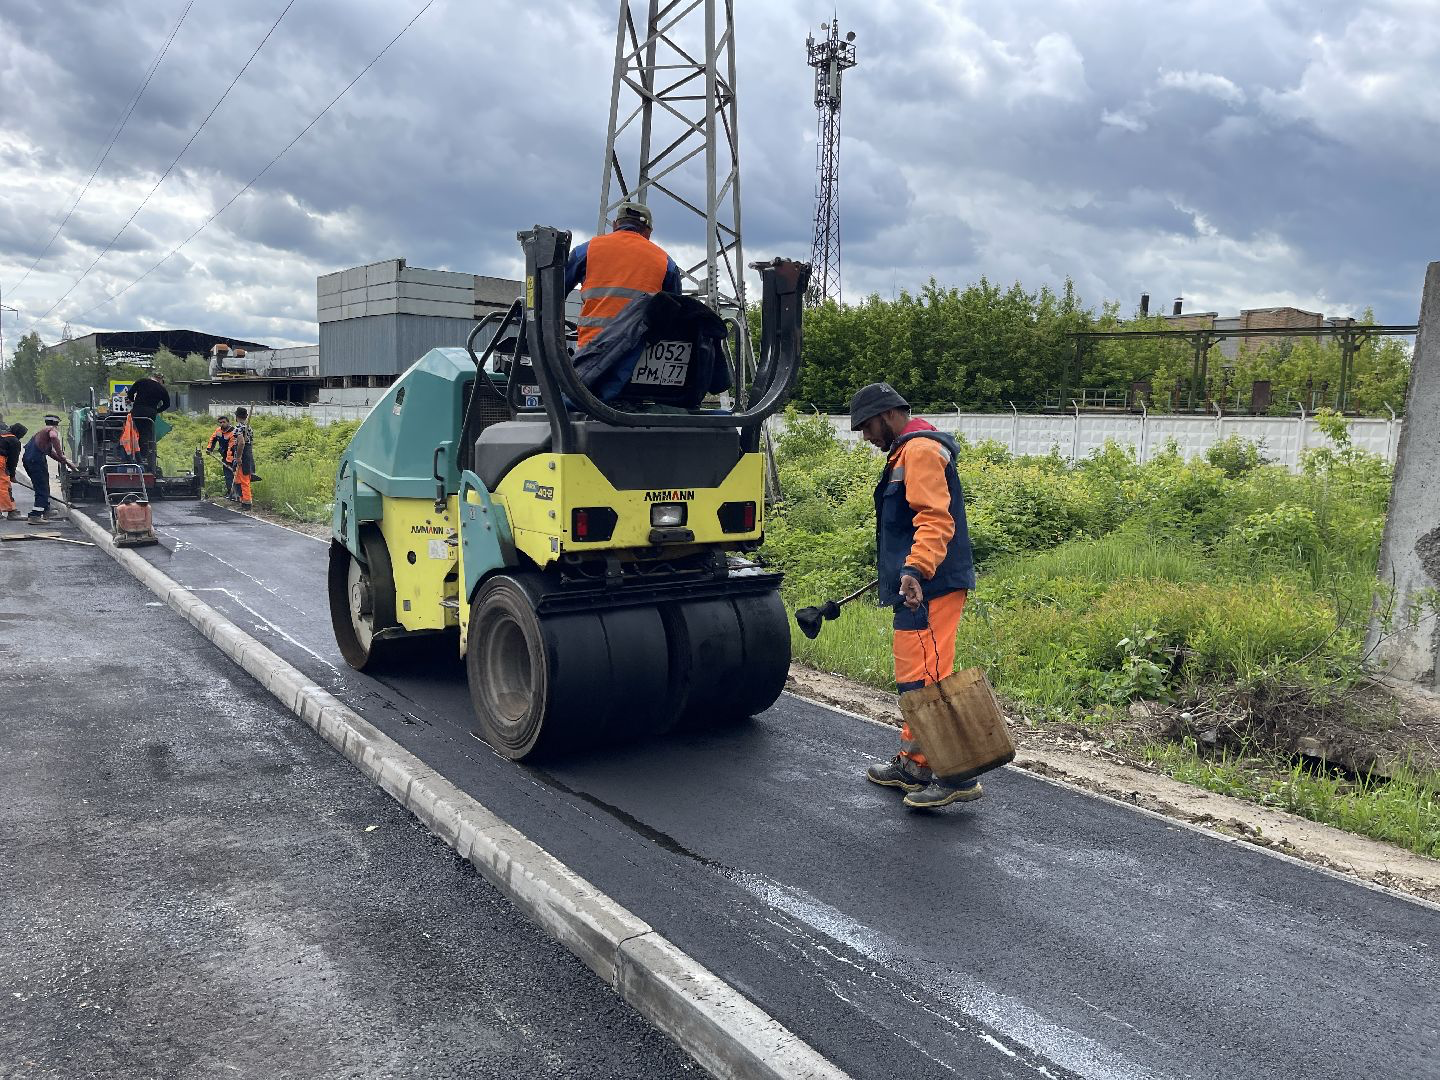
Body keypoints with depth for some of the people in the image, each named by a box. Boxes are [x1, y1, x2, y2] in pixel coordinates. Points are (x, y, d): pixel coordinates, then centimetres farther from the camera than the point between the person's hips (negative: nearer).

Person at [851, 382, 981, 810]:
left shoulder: (920, 450, -11)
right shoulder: (905, 452, 22)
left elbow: (935, 518, -24)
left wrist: (915, 569, -35)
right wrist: (898, 572, 35)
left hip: (930, 588, -11)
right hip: (917, 587, 11)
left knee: (926, 678, -12)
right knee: (913, 679, 15)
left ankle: (958, 777, -6)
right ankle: (913, 765, 25)